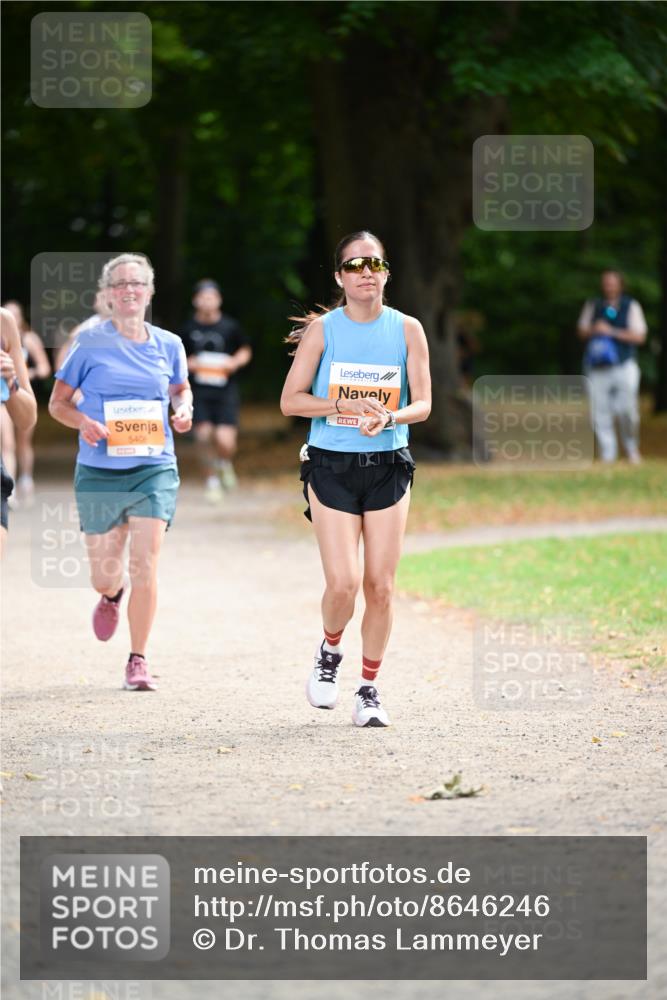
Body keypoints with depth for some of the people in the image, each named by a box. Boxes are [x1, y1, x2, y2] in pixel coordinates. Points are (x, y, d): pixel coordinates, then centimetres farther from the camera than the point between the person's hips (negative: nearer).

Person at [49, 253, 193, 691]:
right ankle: (112, 595, 48)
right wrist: (82, 422, -18)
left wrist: (184, 410, 0)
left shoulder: (168, 345, 4)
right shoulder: (90, 343, -3)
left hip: (154, 469, 0)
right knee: (104, 573, 9)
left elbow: (181, 389, 23)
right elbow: (58, 402, 2)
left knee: (146, 564, -12)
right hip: (100, 472, 0)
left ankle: (138, 662, -1)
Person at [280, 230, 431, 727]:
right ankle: (330, 651, 20)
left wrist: (388, 417, -19)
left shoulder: (408, 329, 2)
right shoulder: (322, 329, -2)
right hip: (332, 466, -2)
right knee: (343, 584, -12)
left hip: (388, 467, 2)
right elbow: (291, 400, -2)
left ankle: (369, 690, 14)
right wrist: (345, 406, -17)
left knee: (381, 587, 0)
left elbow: (422, 404, 2)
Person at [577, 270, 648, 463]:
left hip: (624, 366, -2)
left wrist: (611, 331, -12)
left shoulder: (631, 306, 5)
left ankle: (632, 449, 10)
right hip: (597, 367, 2)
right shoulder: (592, 306, 13)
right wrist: (593, 330, -7)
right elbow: (581, 331, 15)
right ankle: (607, 455, 4)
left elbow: (639, 336, -3)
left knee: (628, 411, -10)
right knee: (600, 413, -2)